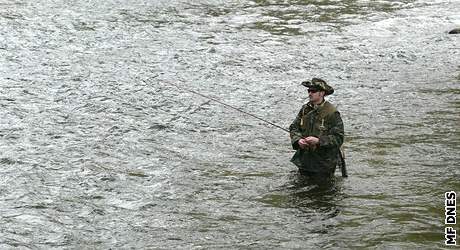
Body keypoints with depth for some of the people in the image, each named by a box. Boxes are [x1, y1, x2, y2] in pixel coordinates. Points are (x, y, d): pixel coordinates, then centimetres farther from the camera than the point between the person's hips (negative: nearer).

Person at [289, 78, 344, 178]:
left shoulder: (332, 113, -14)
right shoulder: (305, 109, 5)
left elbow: (338, 138, -17)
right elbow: (294, 127, 7)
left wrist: (318, 141, -27)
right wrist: (298, 140, -13)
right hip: (304, 159, 6)